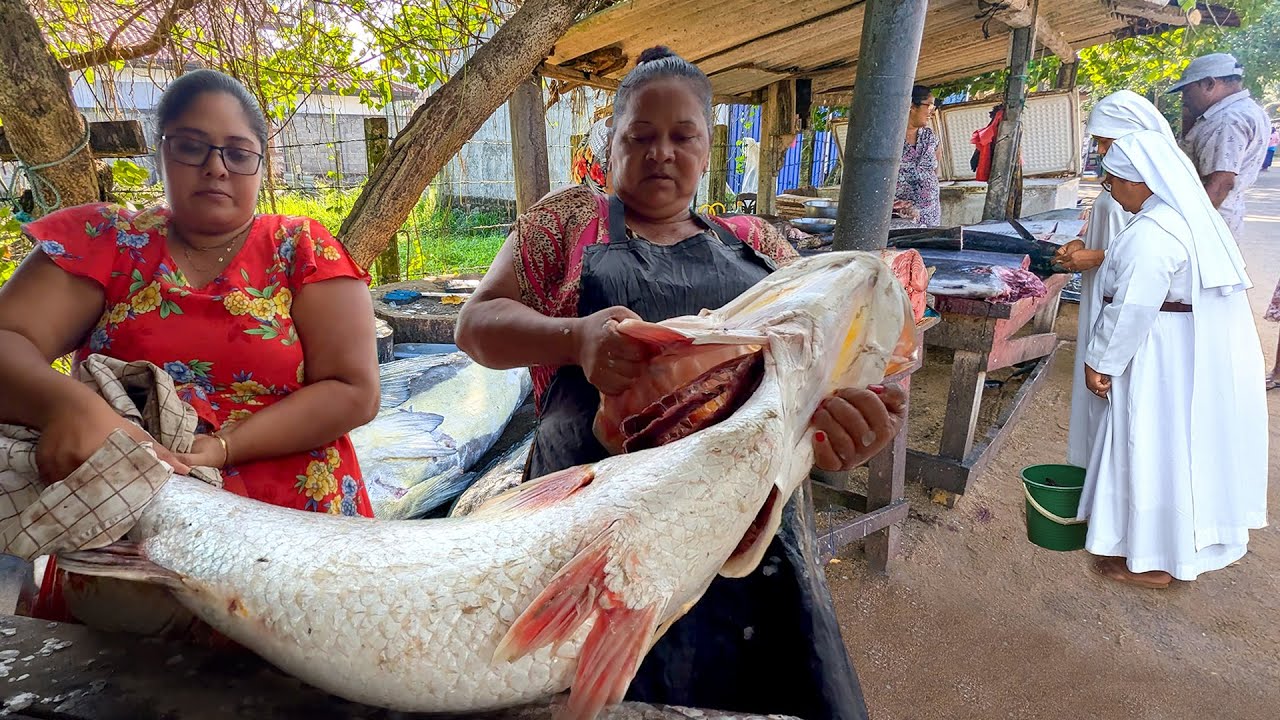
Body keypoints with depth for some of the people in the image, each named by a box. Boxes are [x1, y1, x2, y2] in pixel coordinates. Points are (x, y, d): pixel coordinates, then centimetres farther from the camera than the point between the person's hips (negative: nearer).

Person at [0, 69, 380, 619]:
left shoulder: (305, 249, 2)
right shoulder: (104, 240, 7)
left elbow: (354, 391, -6)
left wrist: (222, 449, -16)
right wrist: (68, 404, -25)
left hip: (294, 532, -1)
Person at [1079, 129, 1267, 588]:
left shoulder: (1150, 233, -23)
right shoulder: (1192, 215, 8)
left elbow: (1131, 310, -24)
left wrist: (1099, 361, -15)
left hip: (1163, 362, -10)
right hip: (1203, 355, 10)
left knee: (1154, 450, 2)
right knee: (1185, 445, 20)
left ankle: (1150, 561, 16)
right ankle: (1190, 540, 37)